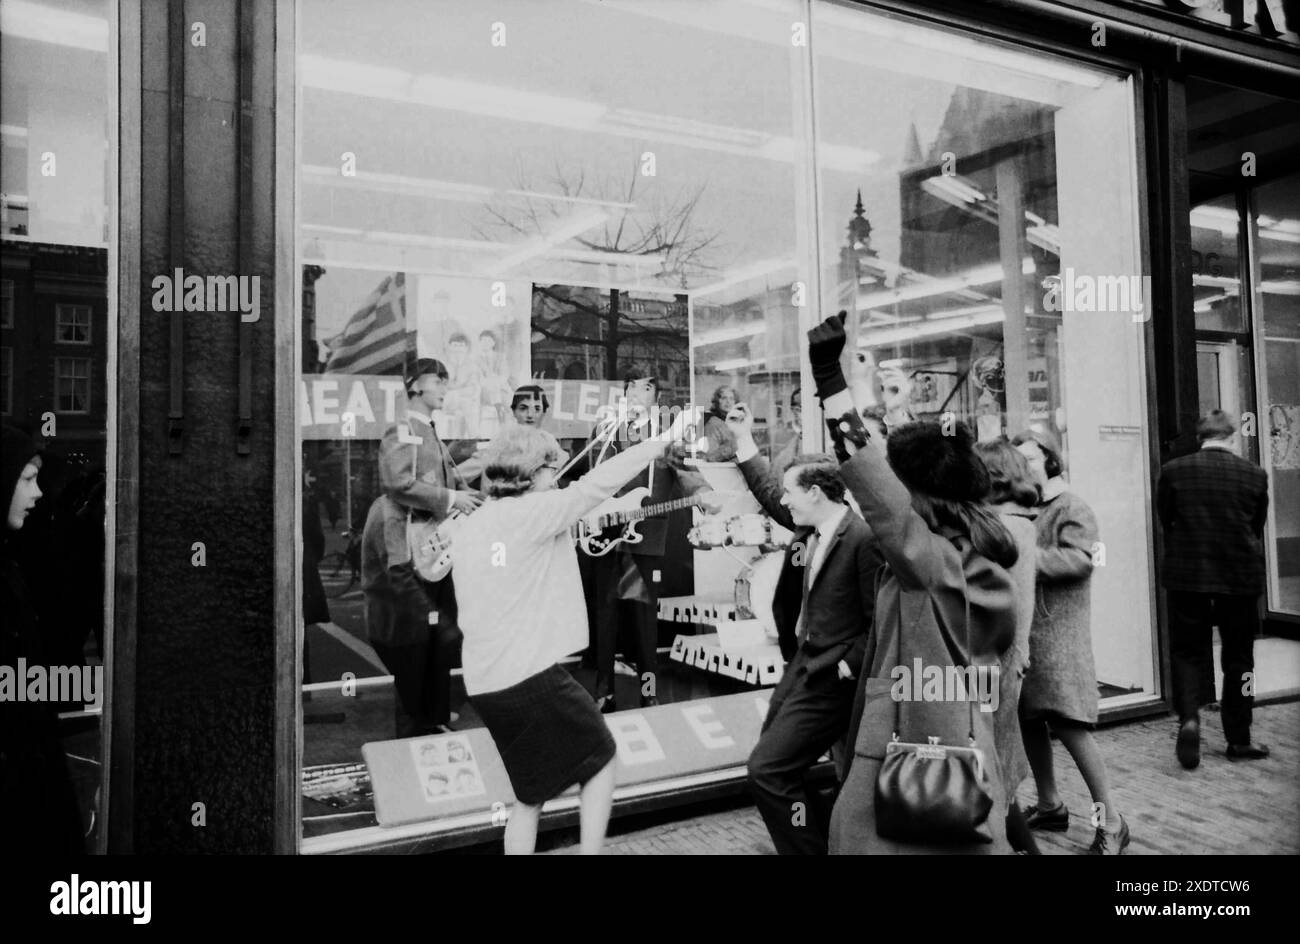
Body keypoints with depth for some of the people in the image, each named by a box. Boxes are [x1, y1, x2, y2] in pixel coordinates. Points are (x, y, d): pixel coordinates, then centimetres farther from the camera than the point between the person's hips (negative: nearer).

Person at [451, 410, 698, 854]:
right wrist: (664, 438, -5)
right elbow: (595, 484, -10)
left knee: (531, 793, 20)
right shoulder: (534, 511, -11)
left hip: (484, 682, 7)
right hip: (533, 674, -7)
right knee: (600, 760, 14)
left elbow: (467, 613, 16)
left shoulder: (469, 527, 11)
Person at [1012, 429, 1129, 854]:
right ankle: (1049, 805, 27)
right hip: (1021, 631, 7)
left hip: (1058, 633, -7)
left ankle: (1110, 821, 3)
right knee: (1030, 720, 12)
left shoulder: (1072, 509, -6)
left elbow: (1079, 559, -21)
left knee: (1068, 724, -9)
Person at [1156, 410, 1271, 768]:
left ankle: (1189, 717, -12)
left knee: (1188, 651, 10)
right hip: (1240, 577, 1)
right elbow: (1258, 527, 8)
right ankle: (1238, 740, 22)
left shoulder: (1172, 471, -6)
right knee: (1238, 657, 13)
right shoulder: (1254, 474, -4)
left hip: (1186, 576, 0)